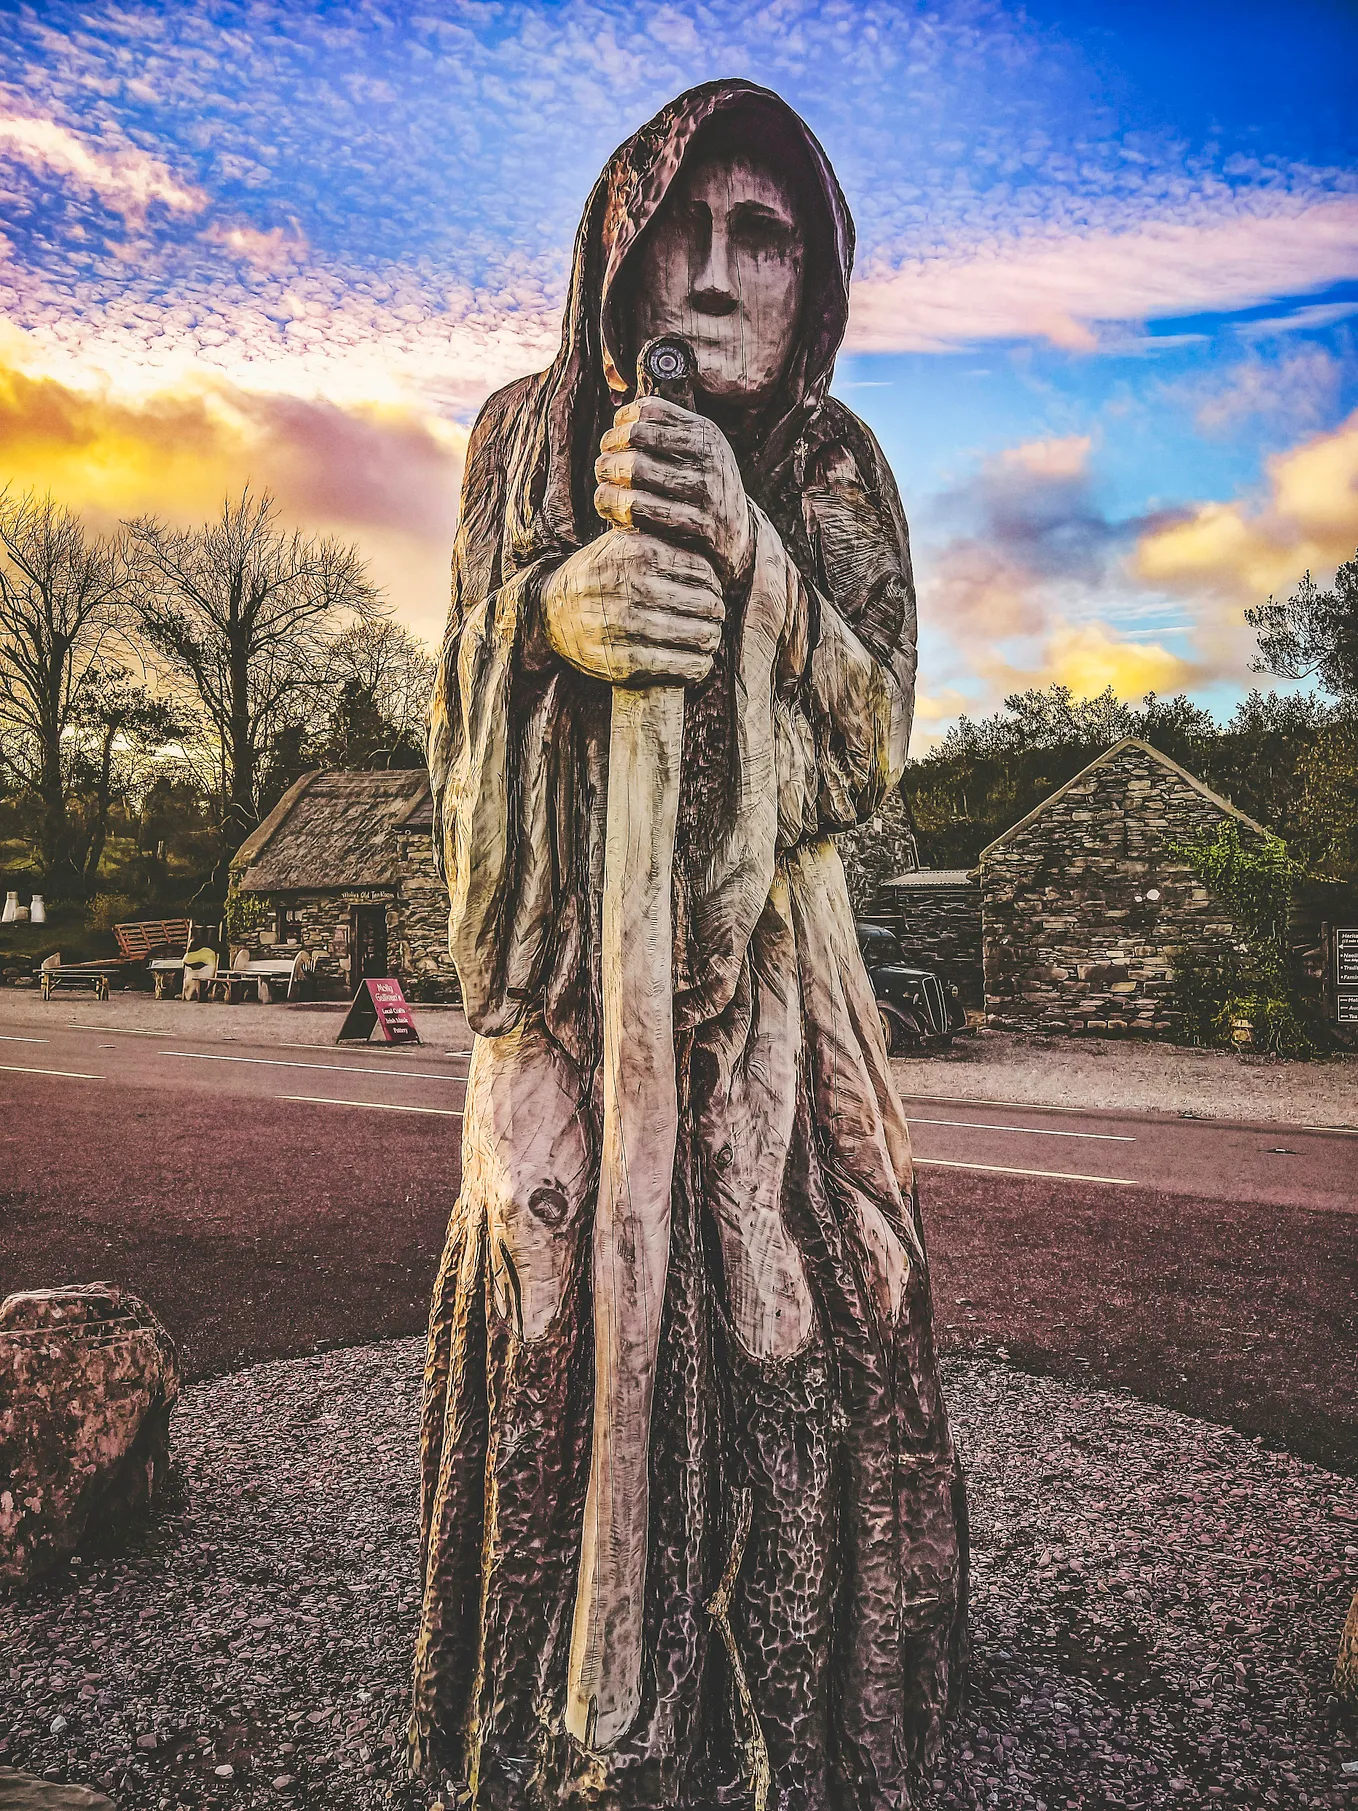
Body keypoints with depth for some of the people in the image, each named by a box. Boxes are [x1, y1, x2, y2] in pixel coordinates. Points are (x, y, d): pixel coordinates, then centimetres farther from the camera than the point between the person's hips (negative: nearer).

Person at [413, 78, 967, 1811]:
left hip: (766, 969, 1)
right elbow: (462, 704, 1)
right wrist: (551, 608, -22)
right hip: (567, 961, 0)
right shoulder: (531, 428, 5)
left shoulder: (834, 461, 5)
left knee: (797, 1320, -2)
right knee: (562, 1319, 0)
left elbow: (876, 727, -6)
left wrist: (742, 544, -22)